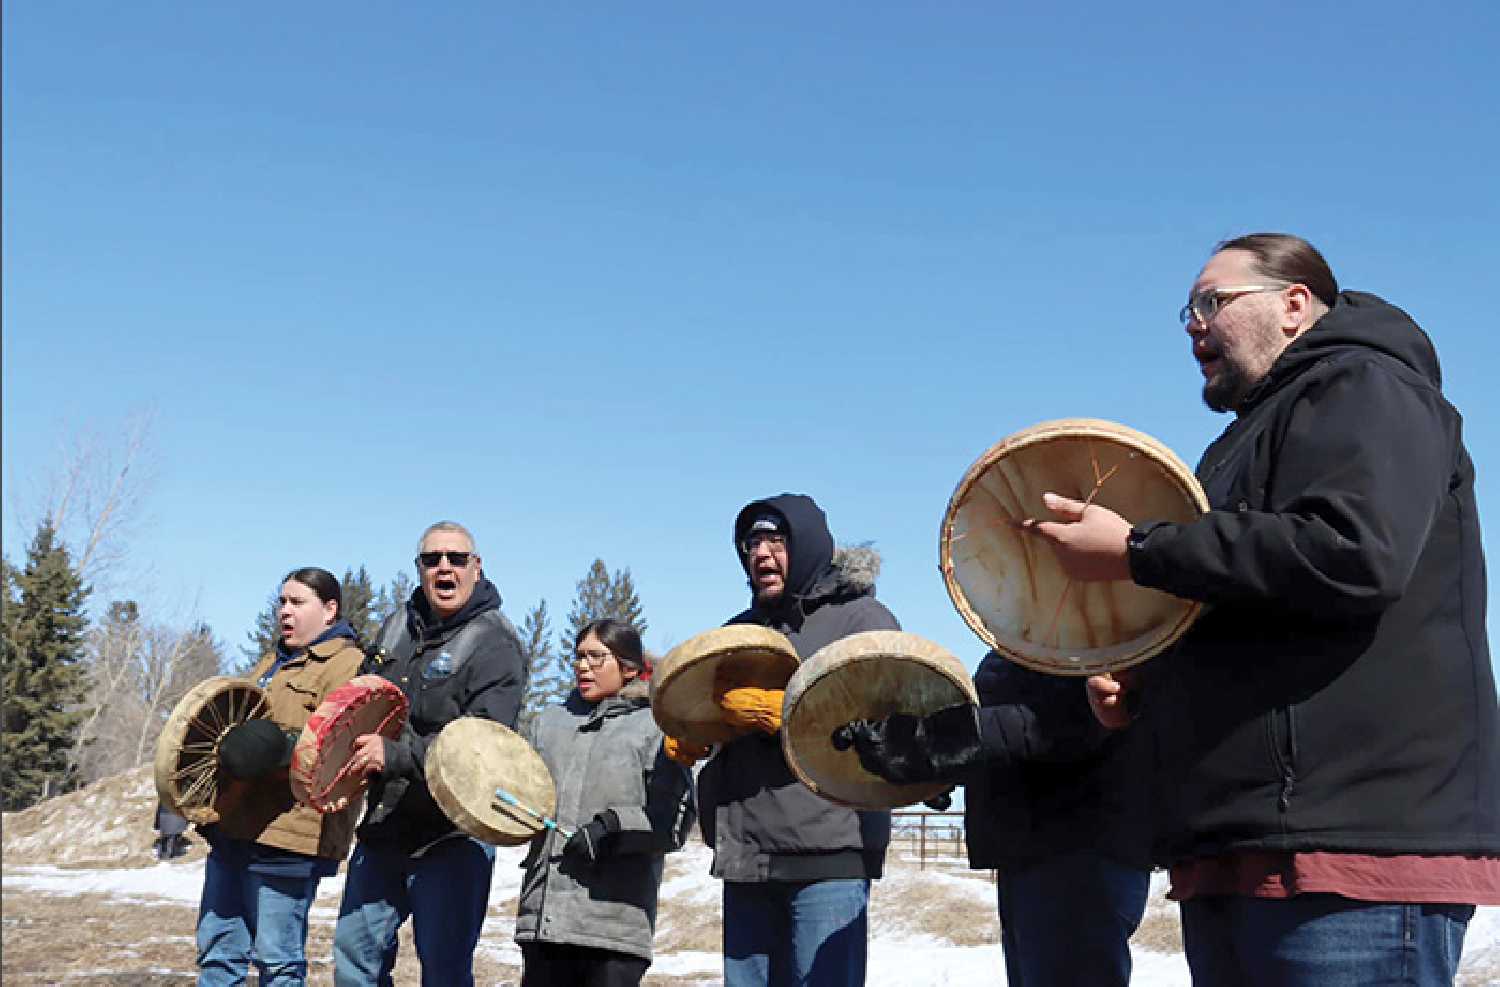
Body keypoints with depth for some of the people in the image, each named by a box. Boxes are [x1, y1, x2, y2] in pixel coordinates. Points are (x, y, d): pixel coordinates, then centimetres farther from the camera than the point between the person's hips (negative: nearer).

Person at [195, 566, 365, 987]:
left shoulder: (346, 664, -6)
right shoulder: (273, 661, 23)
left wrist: (285, 748, -32)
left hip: (286, 829, -9)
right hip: (234, 825, 9)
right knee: (217, 947, 12)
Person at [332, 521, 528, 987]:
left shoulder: (494, 642, -10)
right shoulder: (396, 627, 11)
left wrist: (396, 755, -27)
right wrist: (349, 749, 3)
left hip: (454, 833, -7)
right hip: (384, 826, 7)